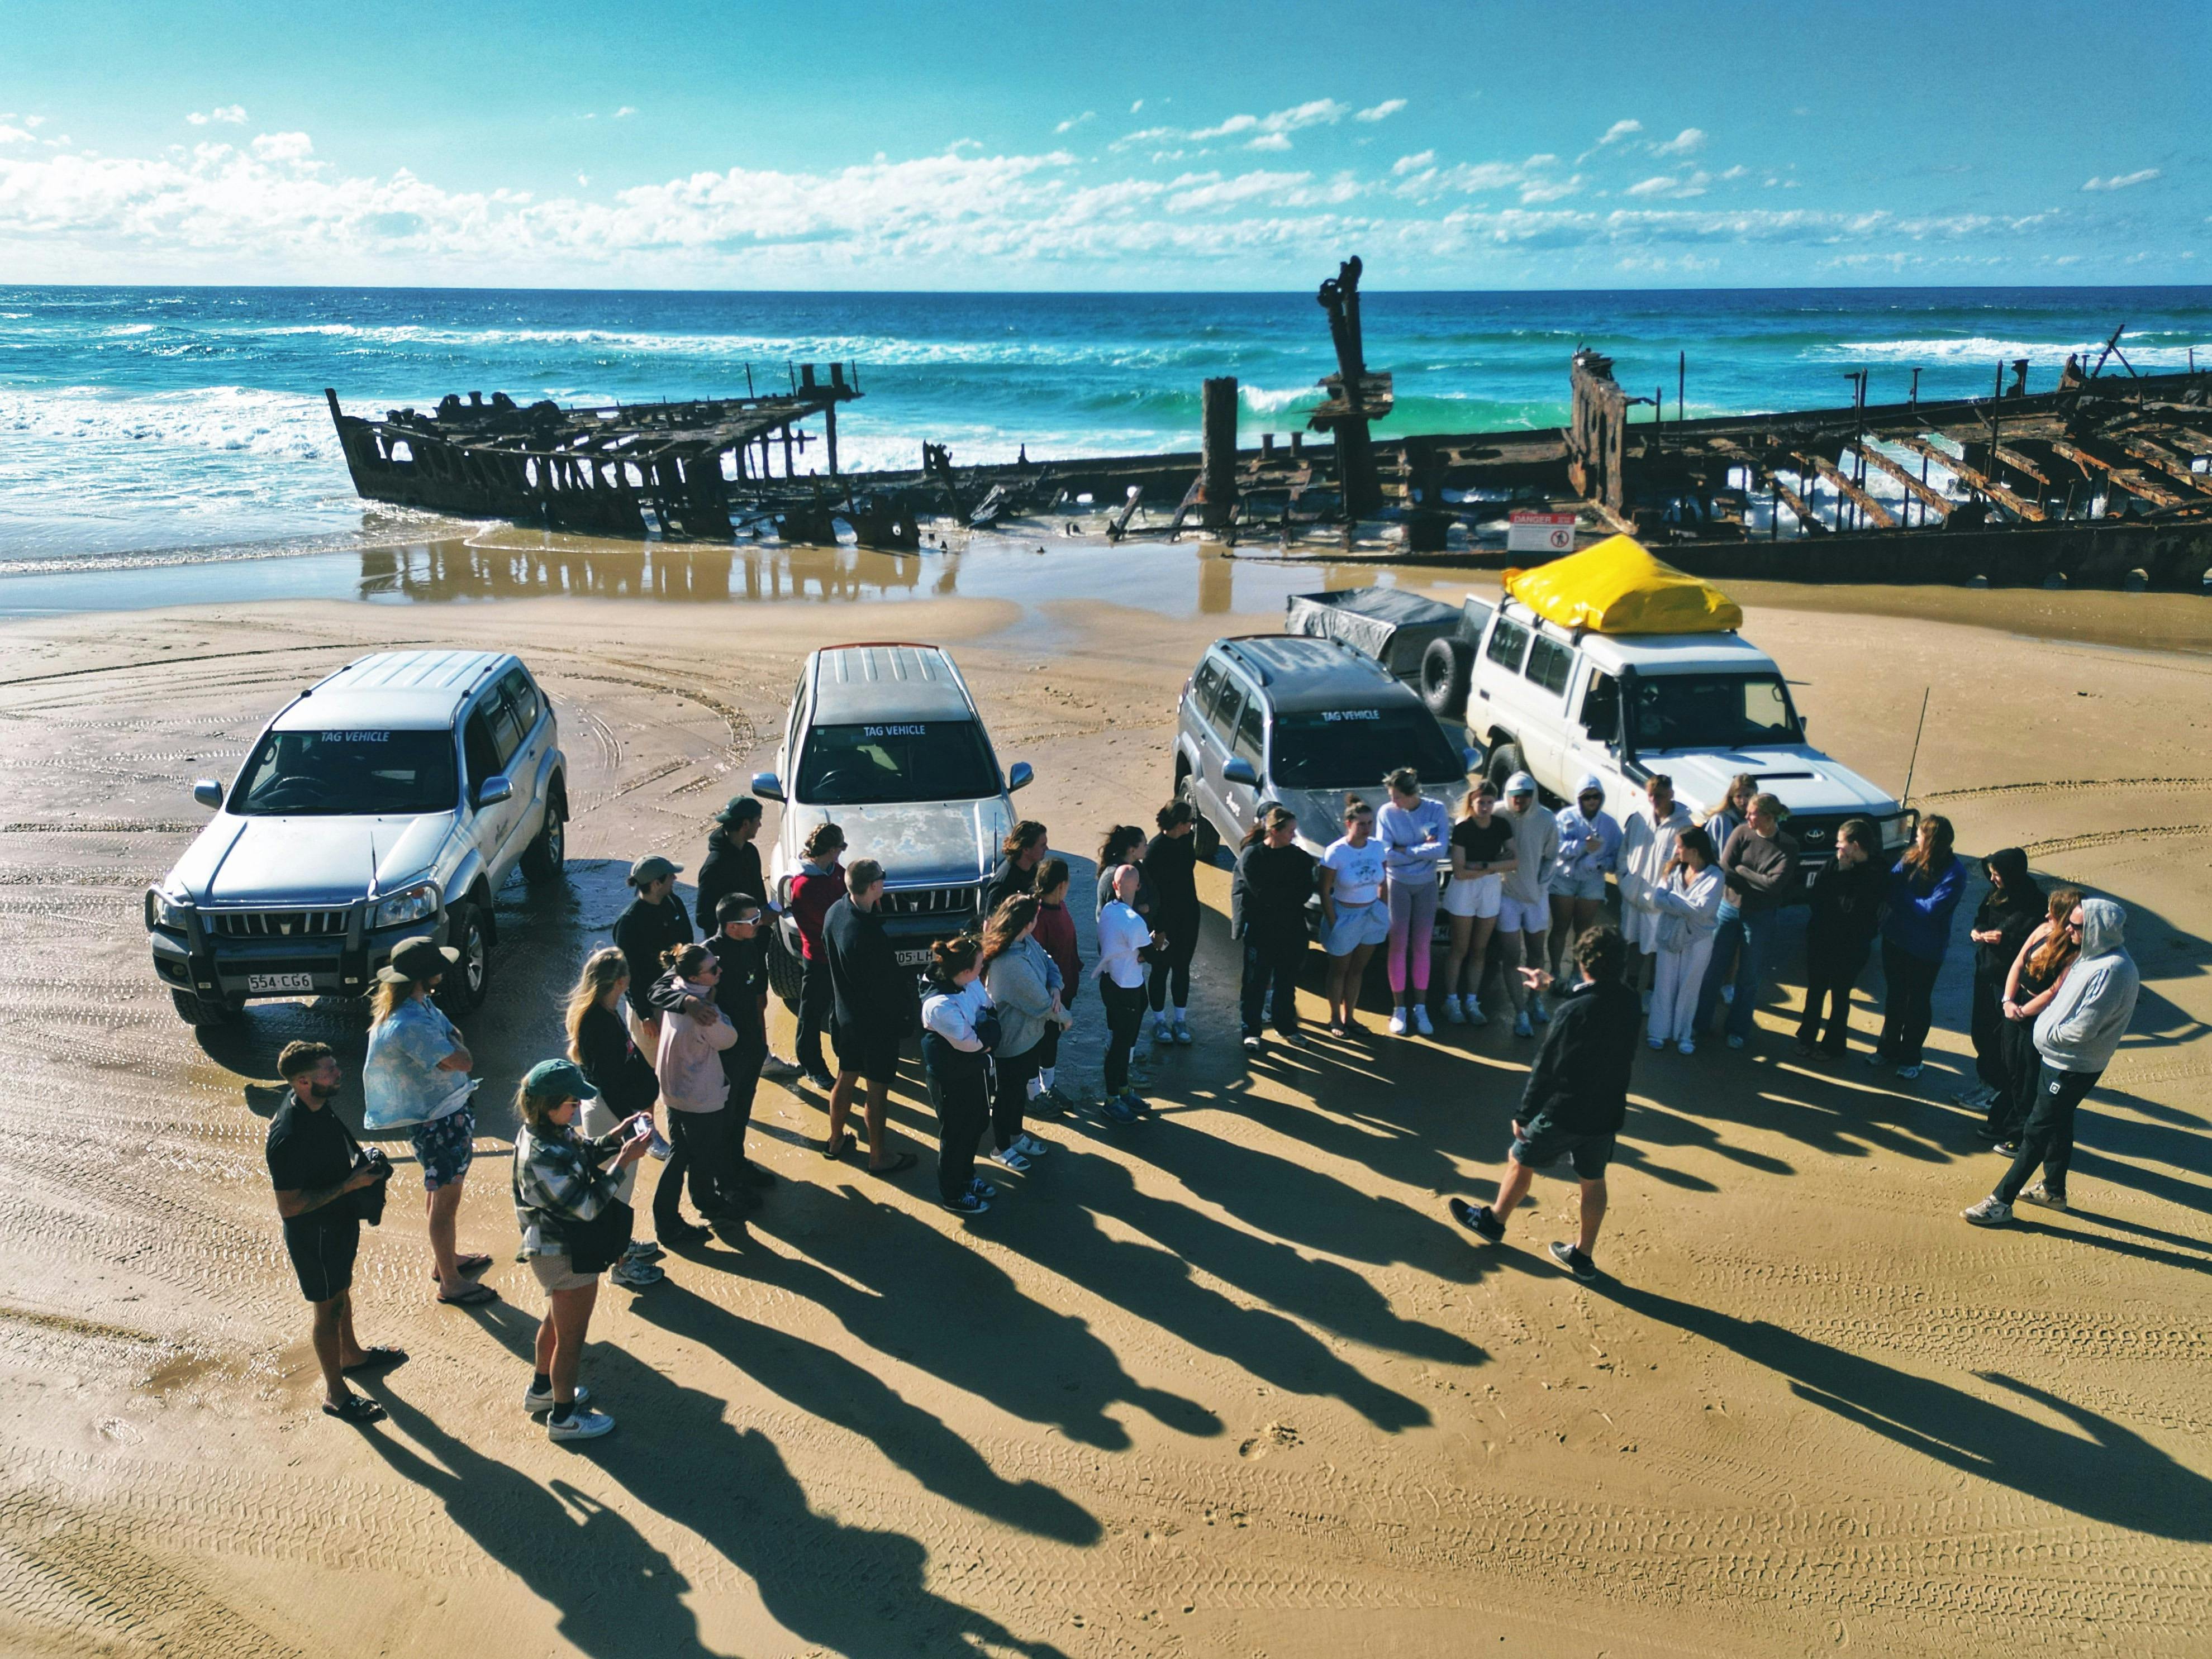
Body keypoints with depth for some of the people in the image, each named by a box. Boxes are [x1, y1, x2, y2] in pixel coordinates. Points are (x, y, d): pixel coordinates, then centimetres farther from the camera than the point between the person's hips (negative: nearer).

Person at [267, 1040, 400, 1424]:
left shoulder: (320, 1104, -8)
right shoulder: (288, 1138, -36)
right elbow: (289, 1206, -30)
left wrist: (363, 1167, -3)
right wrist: (349, 1185, -29)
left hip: (340, 1220, 8)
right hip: (314, 1235, -8)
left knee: (342, 1291, 29)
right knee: (328, 1309, 10)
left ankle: (351, 1355, 52)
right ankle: (336, 1395, 29)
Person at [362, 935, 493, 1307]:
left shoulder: (418, 1005, 1)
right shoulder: (411, 1025, -32)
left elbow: (460, 1058, 7)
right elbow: (462, 1061, -31)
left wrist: (451, 1047, -11)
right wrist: (454, 1042, -14)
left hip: (447, 1113, 10)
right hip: (439, 1121, -10)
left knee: (438, 1192, 26)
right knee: (445, 1201, 5)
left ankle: (445, 1257, 44)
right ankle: (450, 1283, 19)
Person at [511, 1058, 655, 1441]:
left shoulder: (544, 1131, -7)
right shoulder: (544, 1156, -36)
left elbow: (582, 1158, 8)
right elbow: (587, 1205, -31)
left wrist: (615, 1138, -7)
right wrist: (624, 1160, -31)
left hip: (552, 1247, 10)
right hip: (566, 1258, -10)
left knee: (557, 1321, 30)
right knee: (571, 1338, 11)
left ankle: (542, 1389, 51)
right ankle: (564, 1416, 31)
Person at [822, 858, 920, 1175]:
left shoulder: (835, 912, -6)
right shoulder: (869, 933, -33)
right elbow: (886, 985, -24)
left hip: (845, 1015, 8)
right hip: (877, 1021, -8)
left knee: (846, 1078, 24)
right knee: (877, 1090, 7)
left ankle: (836, 1140, 40)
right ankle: (879, 1157, 21)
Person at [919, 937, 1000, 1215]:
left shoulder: (971, 983, -11)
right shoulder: (940, 1006, -35)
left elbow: (991, 1009, 5)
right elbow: (972, 1043, -26)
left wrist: (985, 1037, -11)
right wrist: (990, 1029, -8)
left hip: (976, 1070, 8)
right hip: (952, 1080, -8)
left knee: (977, 1125, 25)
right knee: (956, 1135, 12)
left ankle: (966, 1178, 49)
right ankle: (952, 1195, 35)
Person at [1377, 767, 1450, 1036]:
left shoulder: (1436, 810, -10)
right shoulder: (1387, 812, -11)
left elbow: (1442, 850, -19)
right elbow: (1386, 854, -15)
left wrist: (1404, 849, -18)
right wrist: (1423, 850, -14)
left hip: (1426, 885, 1)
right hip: (1397, 884, -1)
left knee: (1423, 948, 8)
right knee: (1398, 946, 3)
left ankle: (1420, 1008, 17)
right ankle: (1399, 1009, 12)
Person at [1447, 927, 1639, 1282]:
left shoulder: (1573, 1011, -25)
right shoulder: (1629, 1003, -5)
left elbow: (1545, 1068, -19)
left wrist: (1524, 1115, -9)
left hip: (1565, 1112, -6)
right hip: (1608, 1113, 6)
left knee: (1519, 1159, 18)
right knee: (1593, 1181, 21)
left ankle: (1493, 1221, 37)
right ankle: (1583, 1256, 32)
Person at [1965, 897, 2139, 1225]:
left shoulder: (2111, 970, -29)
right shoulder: (2094, 956, 1)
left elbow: (2083, 1029, -28)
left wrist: (2047, 1034, -12)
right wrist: (2046, 1021, 2)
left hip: (2073, 1068, -10)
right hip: (2060, 1059, 10)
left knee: (2037, 1130, -1)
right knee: (2059, 1124, 23)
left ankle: (2001, 1201, 7)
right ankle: (2053, 1190, 40)